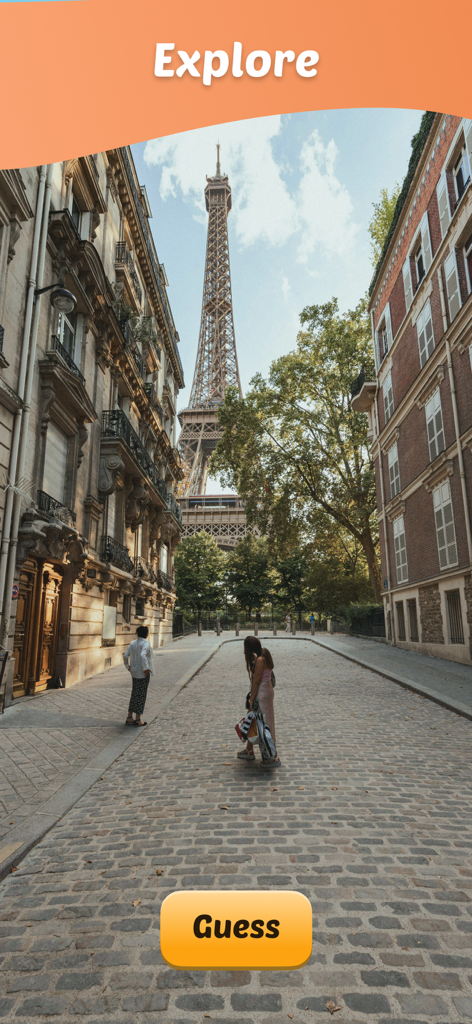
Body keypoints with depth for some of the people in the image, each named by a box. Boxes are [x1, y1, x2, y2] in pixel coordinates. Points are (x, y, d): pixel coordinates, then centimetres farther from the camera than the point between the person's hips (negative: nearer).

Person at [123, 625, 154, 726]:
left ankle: (129, 717, 20)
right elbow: (143, 655, -30)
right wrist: (146, 668, -23)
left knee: (135, 693, 16)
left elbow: (125, 655, 3)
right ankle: (138, 719, 8)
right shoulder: (146, 643, -14)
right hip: (143, 673, -7)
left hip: (134, 672, 7)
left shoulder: (133, 643, 6)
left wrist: (128, 666, 16)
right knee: (141, 695, 2)